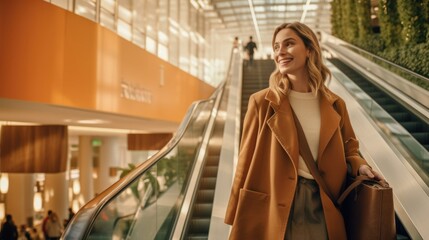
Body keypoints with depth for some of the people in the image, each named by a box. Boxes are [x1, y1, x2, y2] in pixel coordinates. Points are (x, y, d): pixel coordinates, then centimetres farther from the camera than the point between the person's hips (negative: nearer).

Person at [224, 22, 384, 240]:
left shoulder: (334, 105, 3)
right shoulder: (262, 102, -6)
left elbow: (348, 150, 16)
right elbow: (247, 163, -5)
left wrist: (359, 166, -7)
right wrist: (239, 220, -5)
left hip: (322, 207, 3)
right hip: (275, 210, -2)